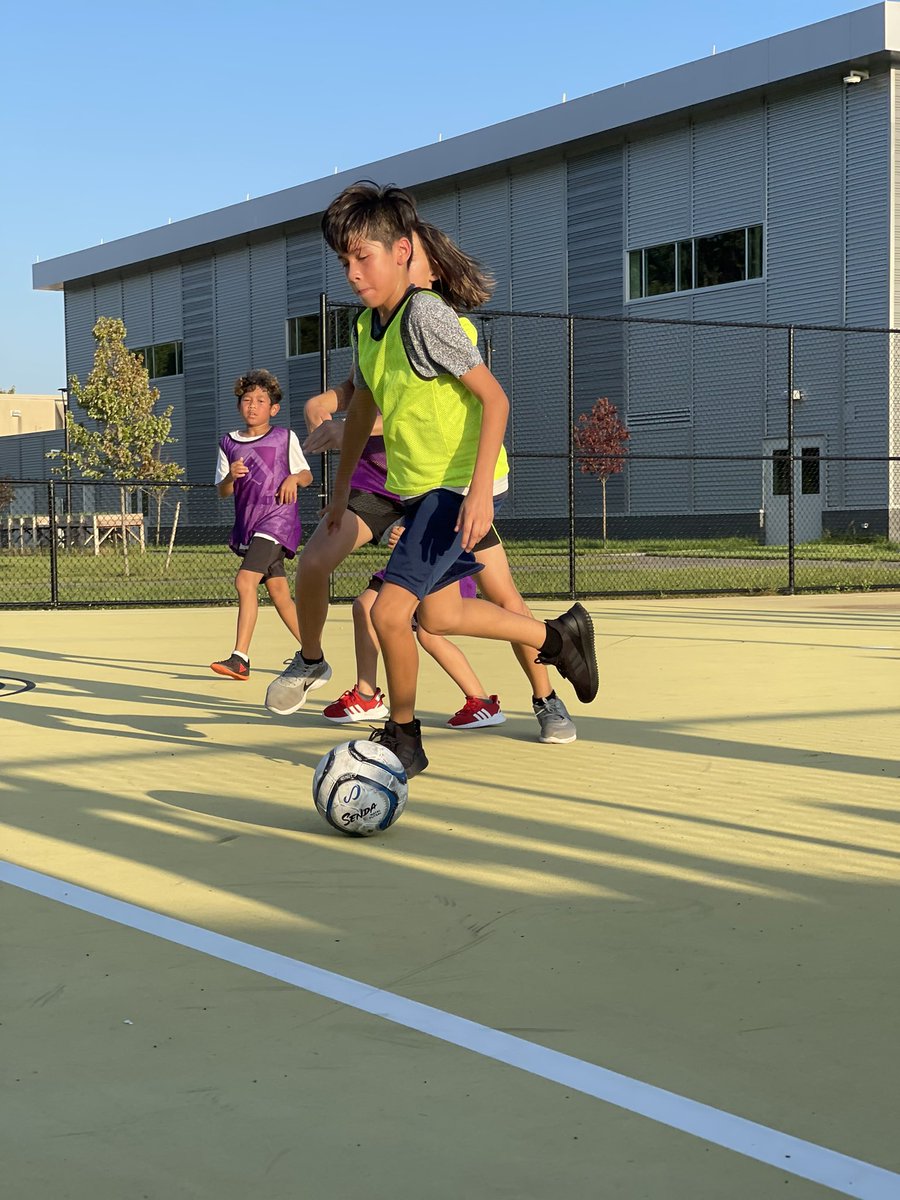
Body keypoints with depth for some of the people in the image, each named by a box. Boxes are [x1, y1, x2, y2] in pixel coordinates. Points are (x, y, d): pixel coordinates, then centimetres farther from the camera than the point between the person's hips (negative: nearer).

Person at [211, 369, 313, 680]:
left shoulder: (285, 438, 2)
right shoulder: (229, 444, 11)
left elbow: (307, 475, 9)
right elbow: (223, 492, 10)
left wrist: (294, 479, -13)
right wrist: (230, 477, -12)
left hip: (277, 518, -5)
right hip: (247, 523, 5)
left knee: (245, 580, -21)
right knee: (278, 591, 9)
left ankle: (240, 658, -22)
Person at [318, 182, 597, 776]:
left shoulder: (425, 314, -21)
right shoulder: (367, 326, 5)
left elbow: (495, 398, -23)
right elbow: (363, 407, 21)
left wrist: (479, 490, -30)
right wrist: (341, 490, 25)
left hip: (459, 487, -9)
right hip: (419, 487, 9)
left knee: (389, 611, -14)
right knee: (438, 614, 17)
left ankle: (403, 738, 5)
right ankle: (559, 636, 34)